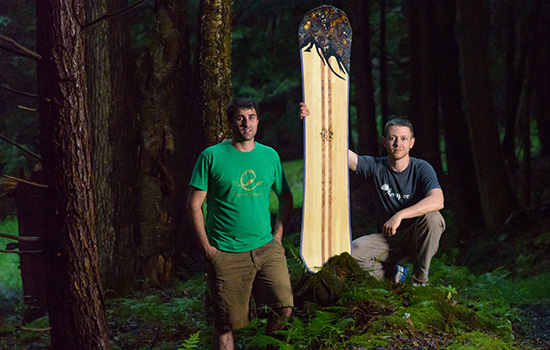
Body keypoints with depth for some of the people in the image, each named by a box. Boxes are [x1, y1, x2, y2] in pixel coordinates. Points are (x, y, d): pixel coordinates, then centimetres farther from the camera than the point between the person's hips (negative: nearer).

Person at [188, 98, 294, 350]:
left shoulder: (270, 156, 9)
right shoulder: (211, 157, -2)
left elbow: (286, 199, 20)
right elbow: (194, 205, -2)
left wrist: (278, 236, 9)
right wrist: (207, 248, -7)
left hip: (266, 248, 3)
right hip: (226, 254, -3)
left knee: (284, 310, -10)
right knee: (226, 325, 0)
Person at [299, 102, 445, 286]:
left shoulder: (422, 169, -11)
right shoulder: (375, 167, -5)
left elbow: (437, 201, -30)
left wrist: (399, 215, -40)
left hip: (416, 240, -2)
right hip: (387, 239, 2)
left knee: (432, 217, -33)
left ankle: (419, 280, -17)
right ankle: (391, 272, 4)